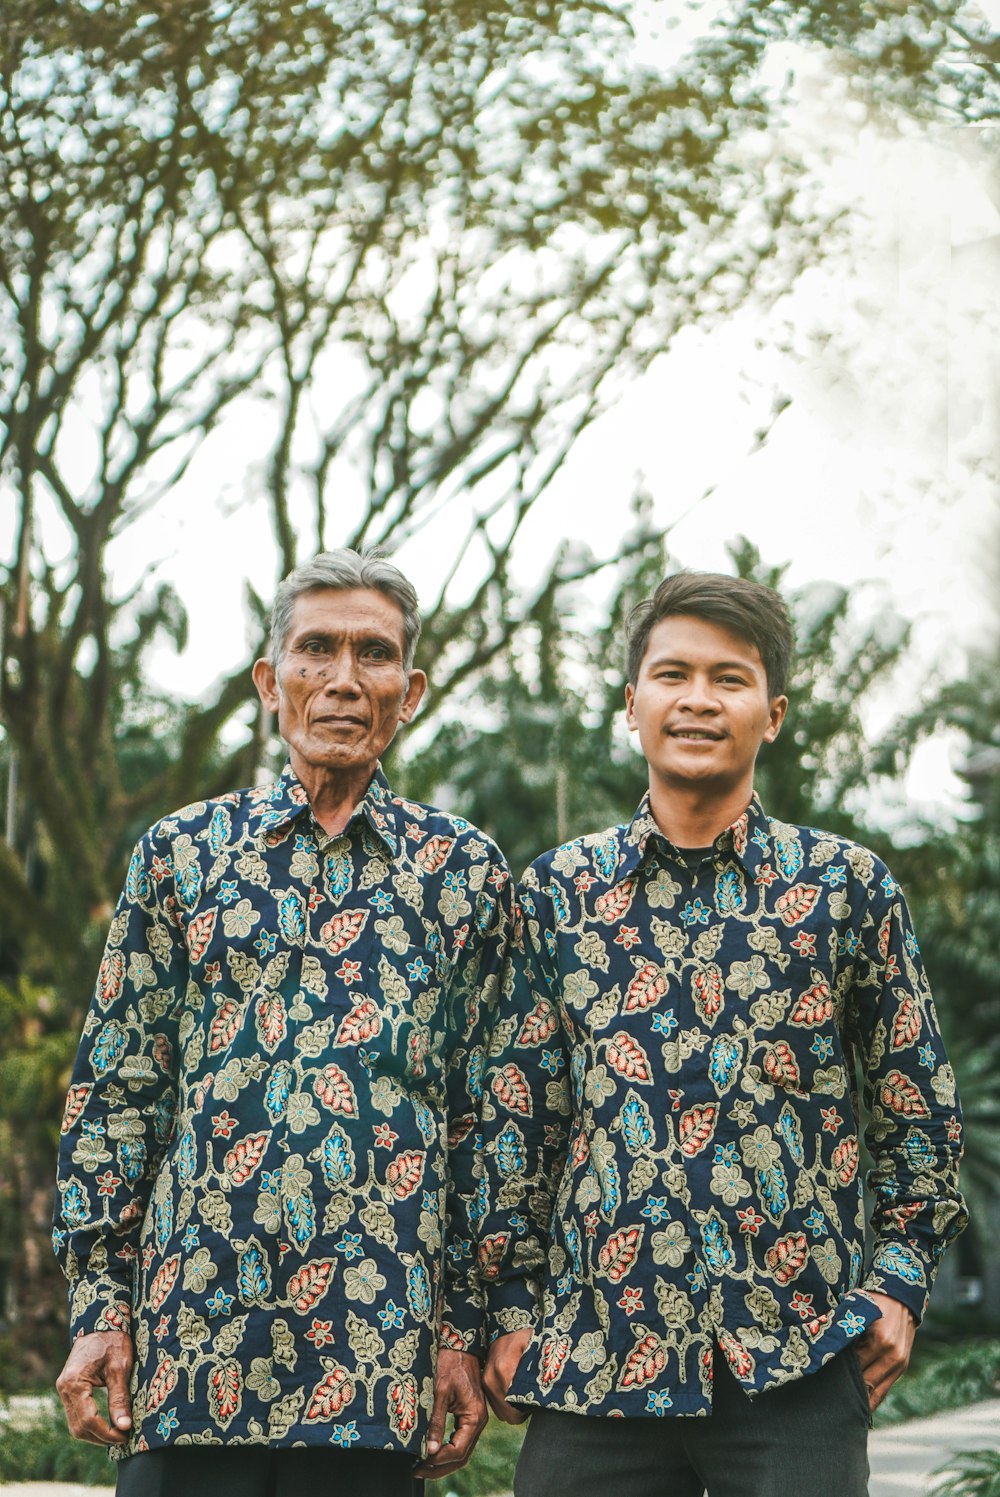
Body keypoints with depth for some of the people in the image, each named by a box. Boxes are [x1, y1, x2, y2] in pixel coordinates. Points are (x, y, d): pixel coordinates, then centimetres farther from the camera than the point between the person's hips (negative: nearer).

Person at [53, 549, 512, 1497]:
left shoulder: (463, 871, 8)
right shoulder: (181, 851, 9)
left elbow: (488, 1118, 8)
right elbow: (114, 1088, 8)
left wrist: (465, 1331, 4)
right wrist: (99, 1305, 1)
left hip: (376, 1348, 0)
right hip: (191, 1340, 0)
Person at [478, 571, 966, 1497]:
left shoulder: (848, 886, 5)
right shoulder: (559, 891, 8)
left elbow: (919, 1108, 10)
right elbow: (516, 1116, 9)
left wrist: (900, 1282, 3)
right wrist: (511, 1307, 5)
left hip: (796, 1363, -1)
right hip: (591, 1354, 1)